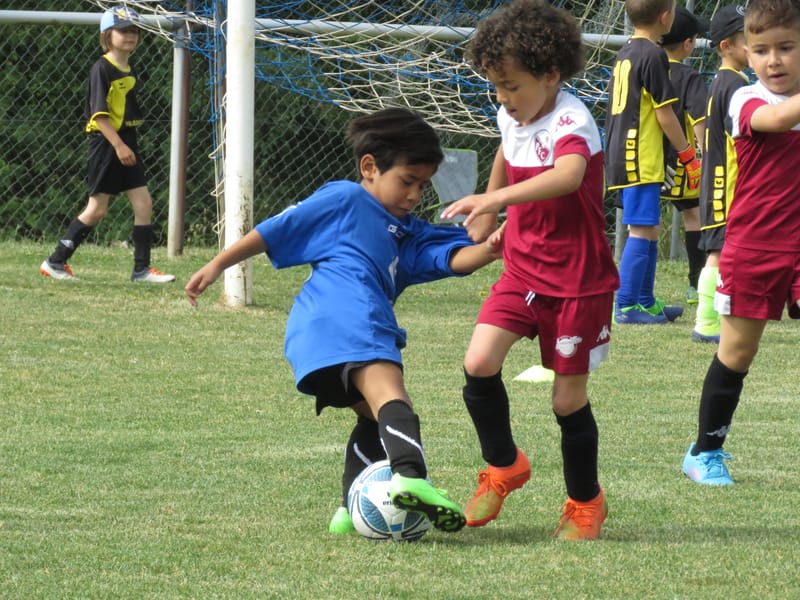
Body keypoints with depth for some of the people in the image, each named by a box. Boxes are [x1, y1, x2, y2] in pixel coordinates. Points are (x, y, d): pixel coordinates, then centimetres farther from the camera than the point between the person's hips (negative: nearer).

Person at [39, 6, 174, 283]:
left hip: (126, 143, 8)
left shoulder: (130, 71, 13)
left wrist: (127, 145, 16)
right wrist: (118, 145, -23)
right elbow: (99, 113, -18)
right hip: (105, 144, -8)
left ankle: (142, 269, 4)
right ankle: (55, 262, 7)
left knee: (144, 203, 0)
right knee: (97, 209, -4)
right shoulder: (102, 69, -12)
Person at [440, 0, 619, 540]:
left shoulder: (571, 121, -22)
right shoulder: (512, 118, 3)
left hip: (577, 279, -6)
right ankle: (503, 466, 11)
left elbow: (569, 175, -45)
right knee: (479, 363, -13)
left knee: (569, 398, 1)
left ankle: (586, 503, 23)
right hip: (523, 268, 6)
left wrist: (498, 198, -56)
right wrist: (484, 225, 32)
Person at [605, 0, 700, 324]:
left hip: (621, 156, 9)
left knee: (651, 229, 16)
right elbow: (665, 113, -13)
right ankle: (626, 306, -9)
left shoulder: (625, 54, 15)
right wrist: (688, 154, -5)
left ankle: (647, 302, 22)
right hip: (642, 159, -9)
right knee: (642, 231, -7)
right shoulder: (653, 55, -13)